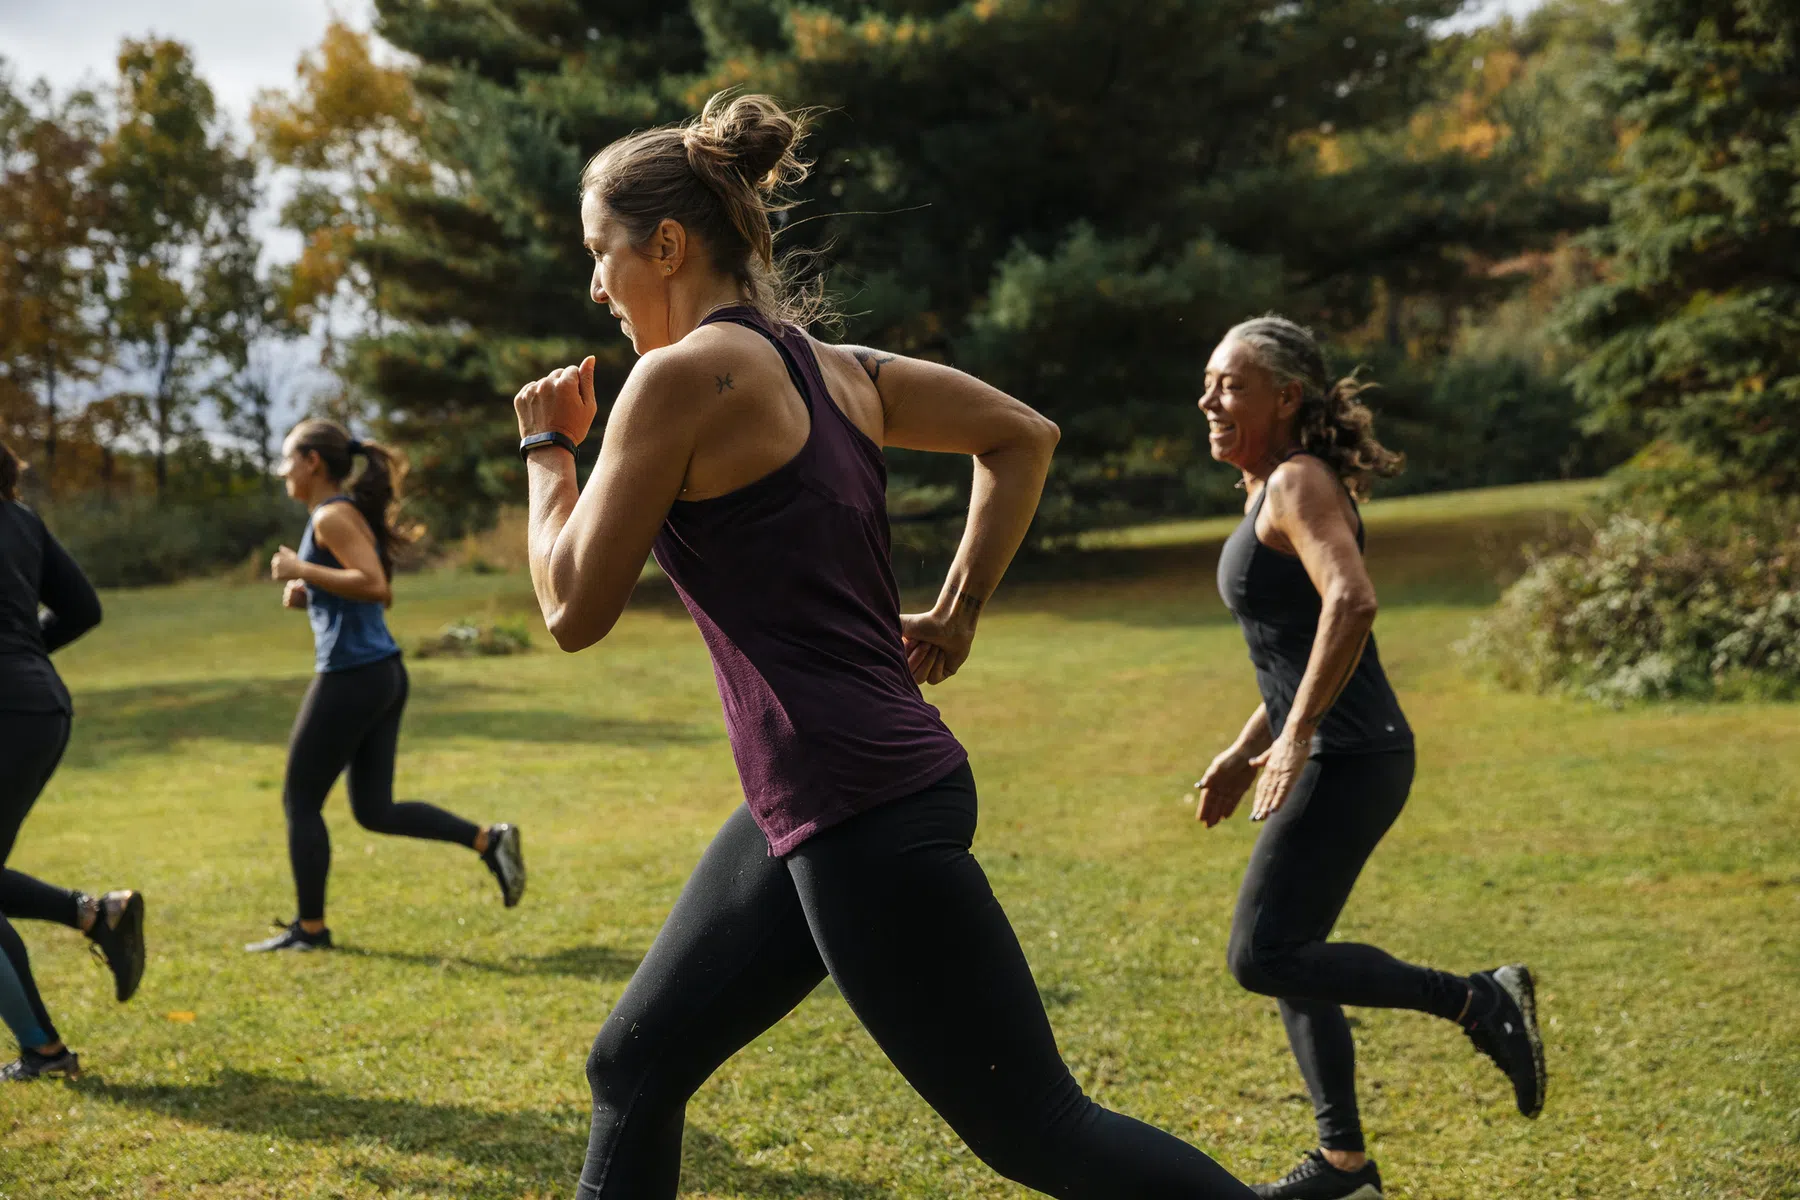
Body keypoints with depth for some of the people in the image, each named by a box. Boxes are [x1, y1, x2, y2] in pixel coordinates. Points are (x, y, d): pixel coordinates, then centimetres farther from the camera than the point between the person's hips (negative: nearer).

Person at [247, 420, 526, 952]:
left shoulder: (332, 516, -11)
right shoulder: (350, 513, 17)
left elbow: (375, 586, -23)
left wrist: (300, 571, -17)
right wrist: (308, 595, 13)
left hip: (352, 676, -10)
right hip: (384, 674, 10)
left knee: (300, 801, 4)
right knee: (374, 810, 12)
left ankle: (310, 928, 11)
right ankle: (488, 840, 5)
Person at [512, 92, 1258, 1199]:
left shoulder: (684, 372, -13)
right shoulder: (830, 367, 12)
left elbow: (576, 609, -9)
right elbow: (1025, 435, 20)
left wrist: (546, 448, 6)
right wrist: (957, 614, 16)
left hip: (864, 814, -10)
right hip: (807, 814, 10)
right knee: (632, 1070, 17)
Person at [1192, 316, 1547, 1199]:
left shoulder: (1298, 481, -12)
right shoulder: (1272, 492, 17)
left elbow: (1352, 602, -28)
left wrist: (1295, 736, -28)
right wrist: (1245, 752, 22)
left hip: (1349, 759, -10)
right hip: (1331, 758, 10)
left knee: (1264, 956, -12)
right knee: (1289, 959, 13)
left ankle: (1479, 1001, -4)